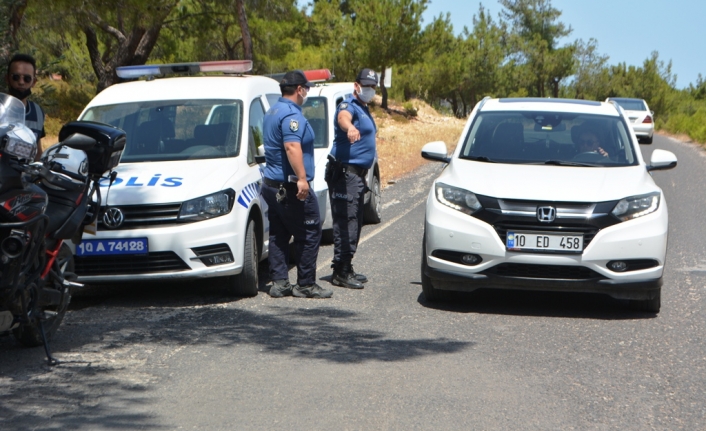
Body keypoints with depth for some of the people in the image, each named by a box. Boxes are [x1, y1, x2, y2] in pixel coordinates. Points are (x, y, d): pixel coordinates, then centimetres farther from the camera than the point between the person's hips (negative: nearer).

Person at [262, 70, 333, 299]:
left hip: (272, 185, 10)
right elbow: (292, 147, -28)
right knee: (309, 234, -2)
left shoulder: (272, 112, 18)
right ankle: (306, 285, 0)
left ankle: (279, 282, 10)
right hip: (290, 186, -10)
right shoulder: (291, 114, -15)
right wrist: (302, 178, -32)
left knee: (278, 235, 10)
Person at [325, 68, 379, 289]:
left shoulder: (364, 109, 19)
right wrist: (349, 127, -63)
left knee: (354, 223, 16)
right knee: (345, 222, -12)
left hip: (357, 174, 10)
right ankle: (341, 272, -11)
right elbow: (342, 117, -38)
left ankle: (346, 269, 24)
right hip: (345, 173, -10)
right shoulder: (349, 106, -13)